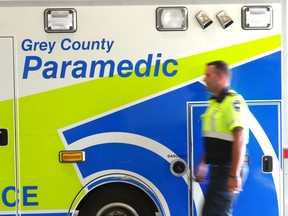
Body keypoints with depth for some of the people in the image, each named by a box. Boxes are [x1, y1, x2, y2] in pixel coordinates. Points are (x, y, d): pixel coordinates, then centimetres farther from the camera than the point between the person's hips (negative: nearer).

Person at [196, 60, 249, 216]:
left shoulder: (232, 101, -15)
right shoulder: (215, 102, 15)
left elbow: (240, 139, -23)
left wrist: (235, 175, -26)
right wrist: (203, 164, 22)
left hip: (229, 168, -10)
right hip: (219, 167, 10)